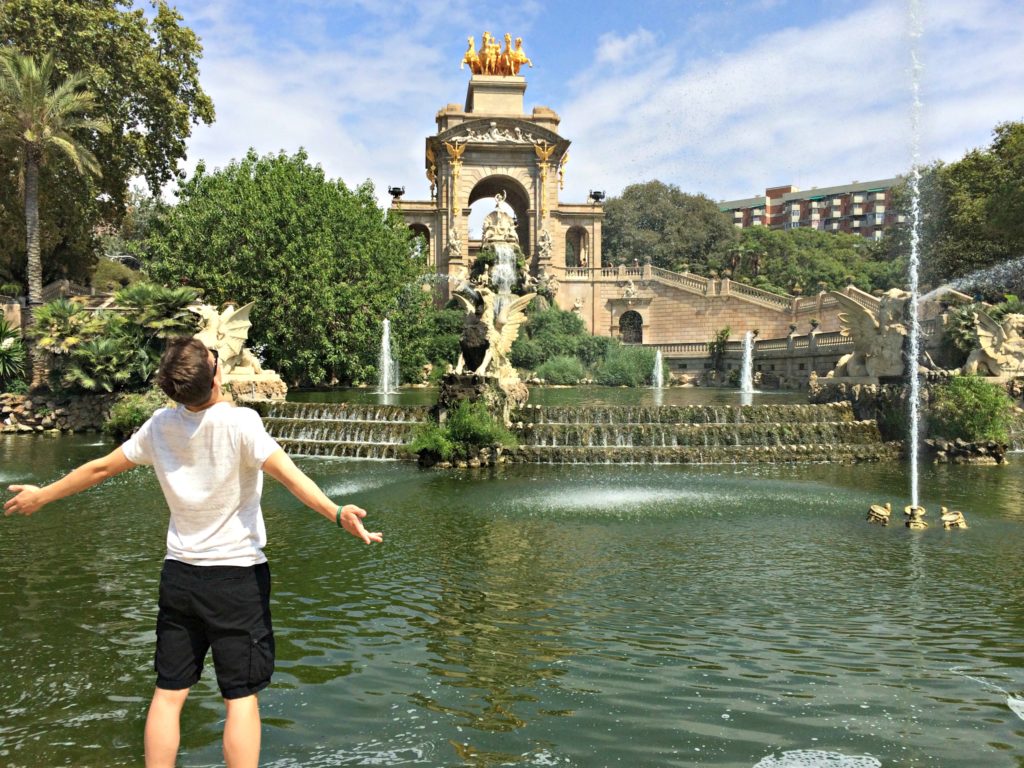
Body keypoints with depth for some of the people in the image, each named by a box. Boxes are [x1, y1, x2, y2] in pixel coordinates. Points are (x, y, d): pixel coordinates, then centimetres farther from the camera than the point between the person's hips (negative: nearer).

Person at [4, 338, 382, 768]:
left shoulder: (160, 425, 0)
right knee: (241, 698, 3)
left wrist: (42, 495, 26)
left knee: (168, 693, 13)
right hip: (237, 574, -5)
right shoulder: (239, 422, -15)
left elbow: (101, 468, 10)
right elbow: (288, 474, -29)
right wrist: (337, 514, -39)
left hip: (180, 573, 5)